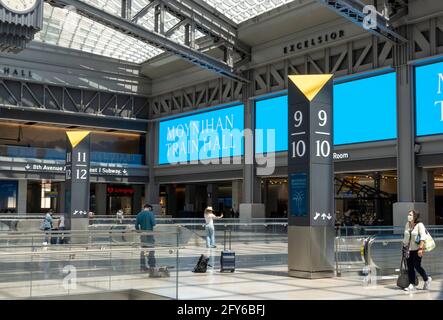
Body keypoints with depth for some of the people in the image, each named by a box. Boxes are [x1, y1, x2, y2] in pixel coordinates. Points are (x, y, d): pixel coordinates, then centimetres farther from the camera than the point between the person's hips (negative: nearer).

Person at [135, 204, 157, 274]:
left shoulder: (139, 214, 6)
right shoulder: (151, 213, -8)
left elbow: (136, 225, 6)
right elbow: (153, 224, -13)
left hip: (142, 234, 5)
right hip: (149, 233, -5)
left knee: (142, 250, 13)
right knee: (151, 251, -2)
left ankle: (142, 266, 17)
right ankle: (152, 266, -5)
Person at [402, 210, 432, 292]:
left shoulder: (420, 225, -10)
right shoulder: (407, 224, 8)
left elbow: (423, 237, -17)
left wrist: (421, 248, -23)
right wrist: (404, 245, 18)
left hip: (416, 249, -6)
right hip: (408, 249, 6)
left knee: (417, 266, -4)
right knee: (410, 267, 3)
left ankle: (427, 279, 22)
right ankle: (412, 285, 9)